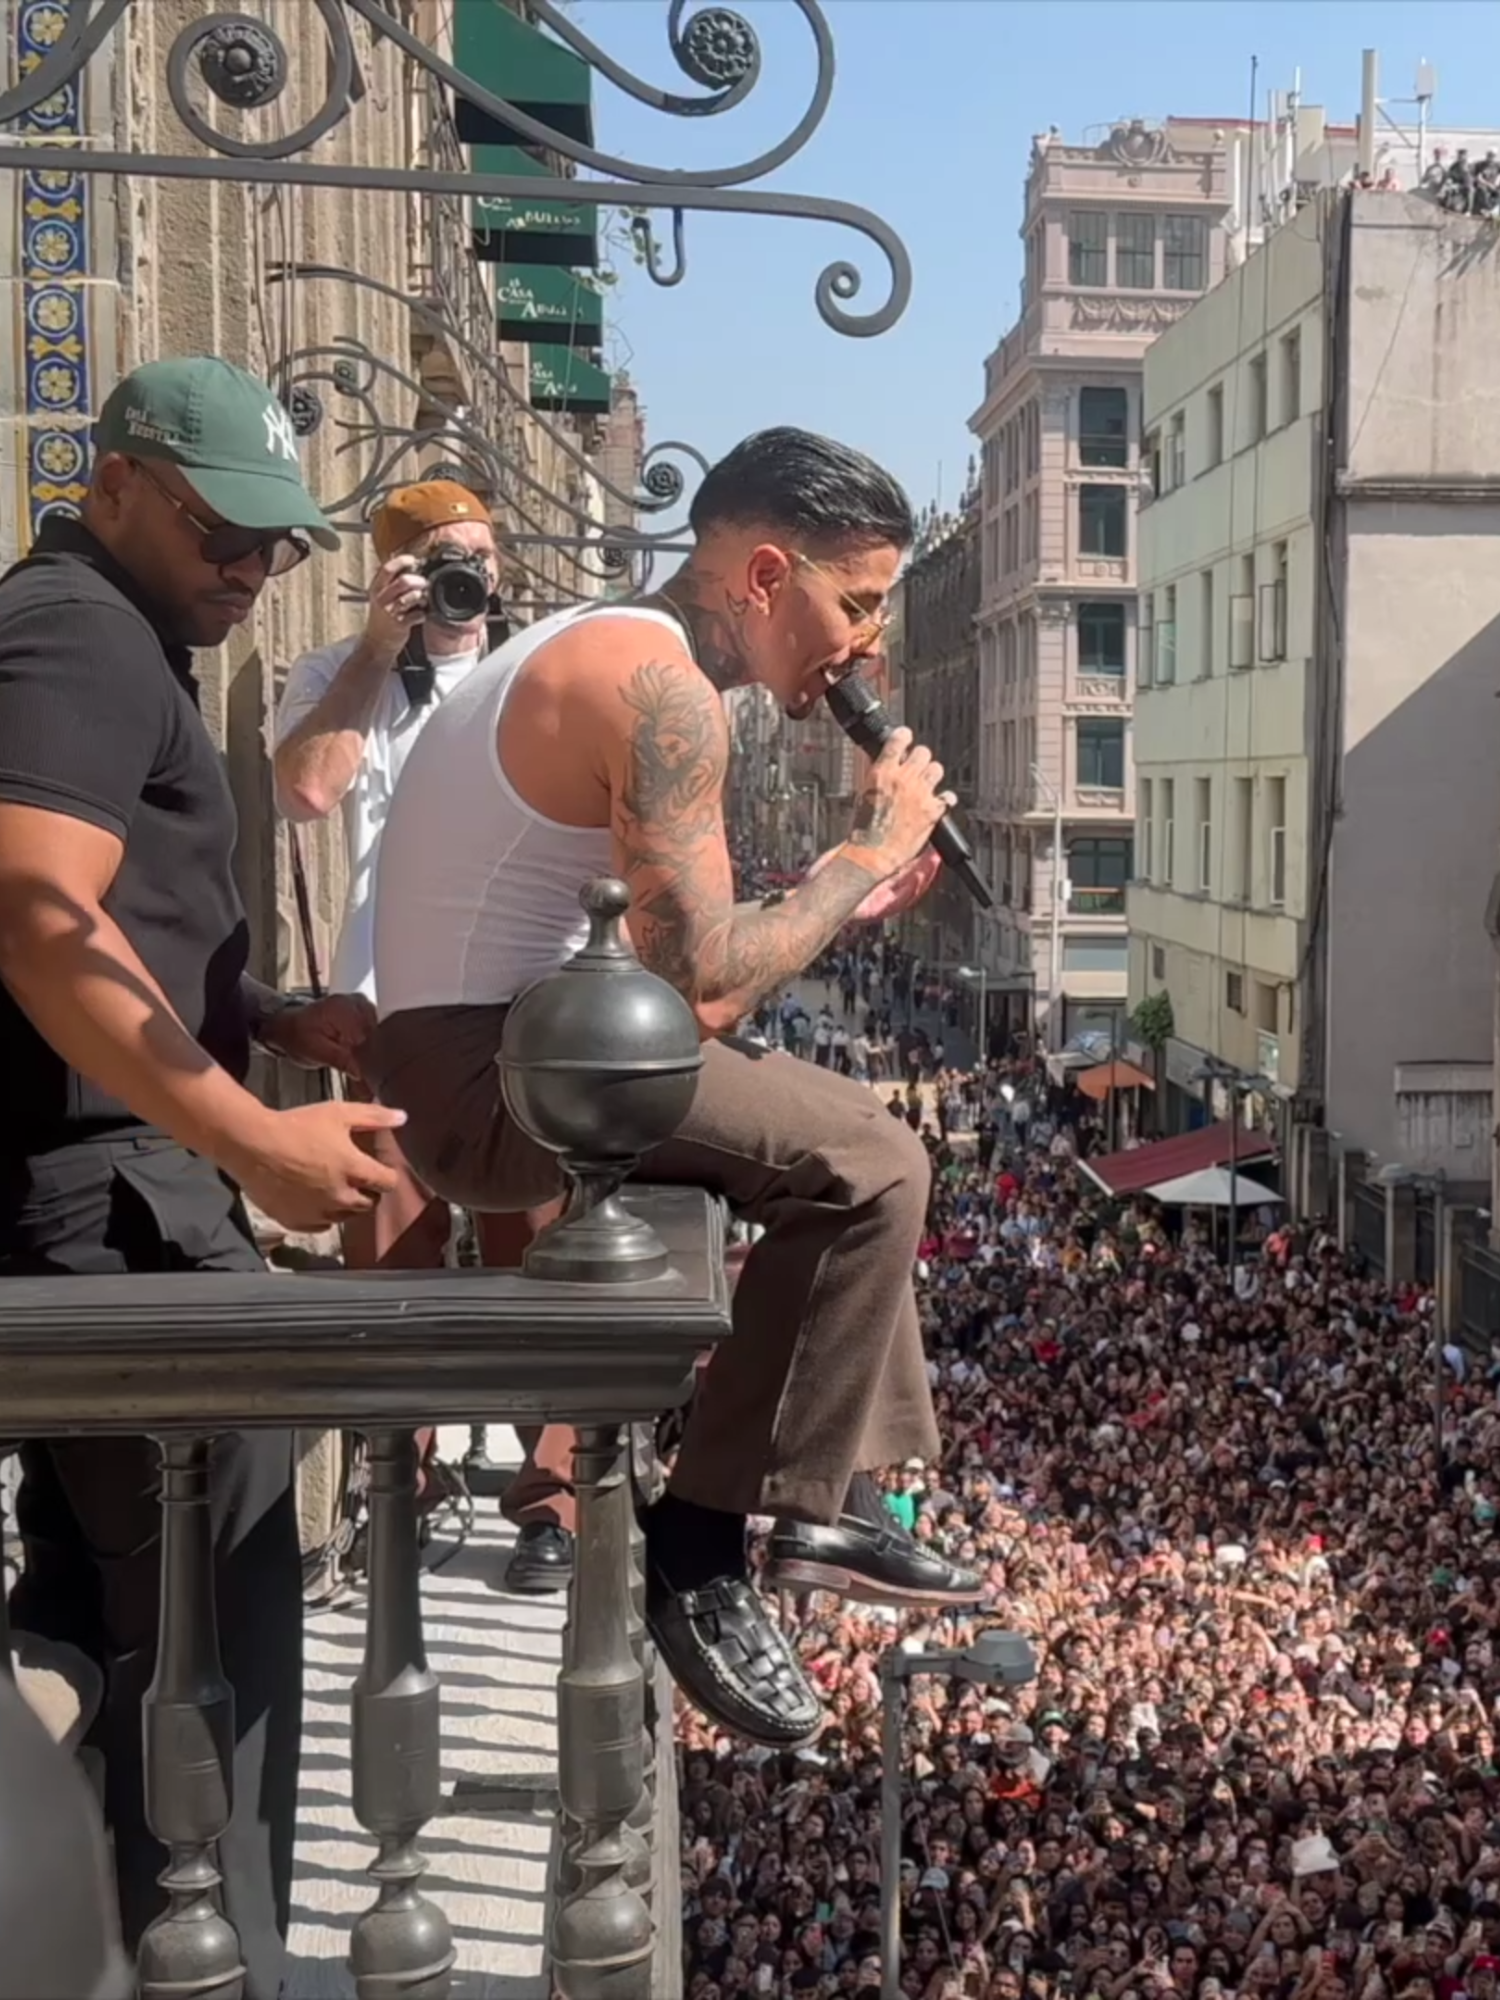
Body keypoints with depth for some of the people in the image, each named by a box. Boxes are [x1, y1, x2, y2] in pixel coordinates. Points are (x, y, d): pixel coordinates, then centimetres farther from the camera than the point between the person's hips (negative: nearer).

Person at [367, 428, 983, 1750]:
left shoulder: (616, 651, 14)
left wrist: (843, 903, 6)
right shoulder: (659, 687, -17)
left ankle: (831, 1494, 20)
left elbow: (667, 952, 14)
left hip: (507, 1046, 11)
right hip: (484, 1070, -11)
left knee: (856, 1145, 18)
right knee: (870, 1170, -17)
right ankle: (702, 1549, -6)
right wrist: (868, 851, -11)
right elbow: (703, 988, -24)